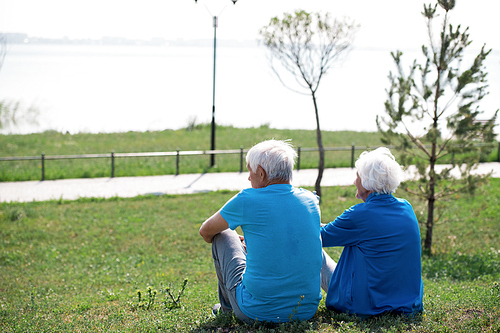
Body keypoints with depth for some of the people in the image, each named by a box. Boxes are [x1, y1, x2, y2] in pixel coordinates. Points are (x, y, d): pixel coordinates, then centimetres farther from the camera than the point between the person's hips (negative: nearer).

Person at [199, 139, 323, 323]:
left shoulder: (246, 201, -11)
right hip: (307, 310, 5)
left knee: (223, 235, 16)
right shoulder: (310, 201, 2)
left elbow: (206, 232, 10)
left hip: (257, 312, -5)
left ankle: (227, 306, 35)